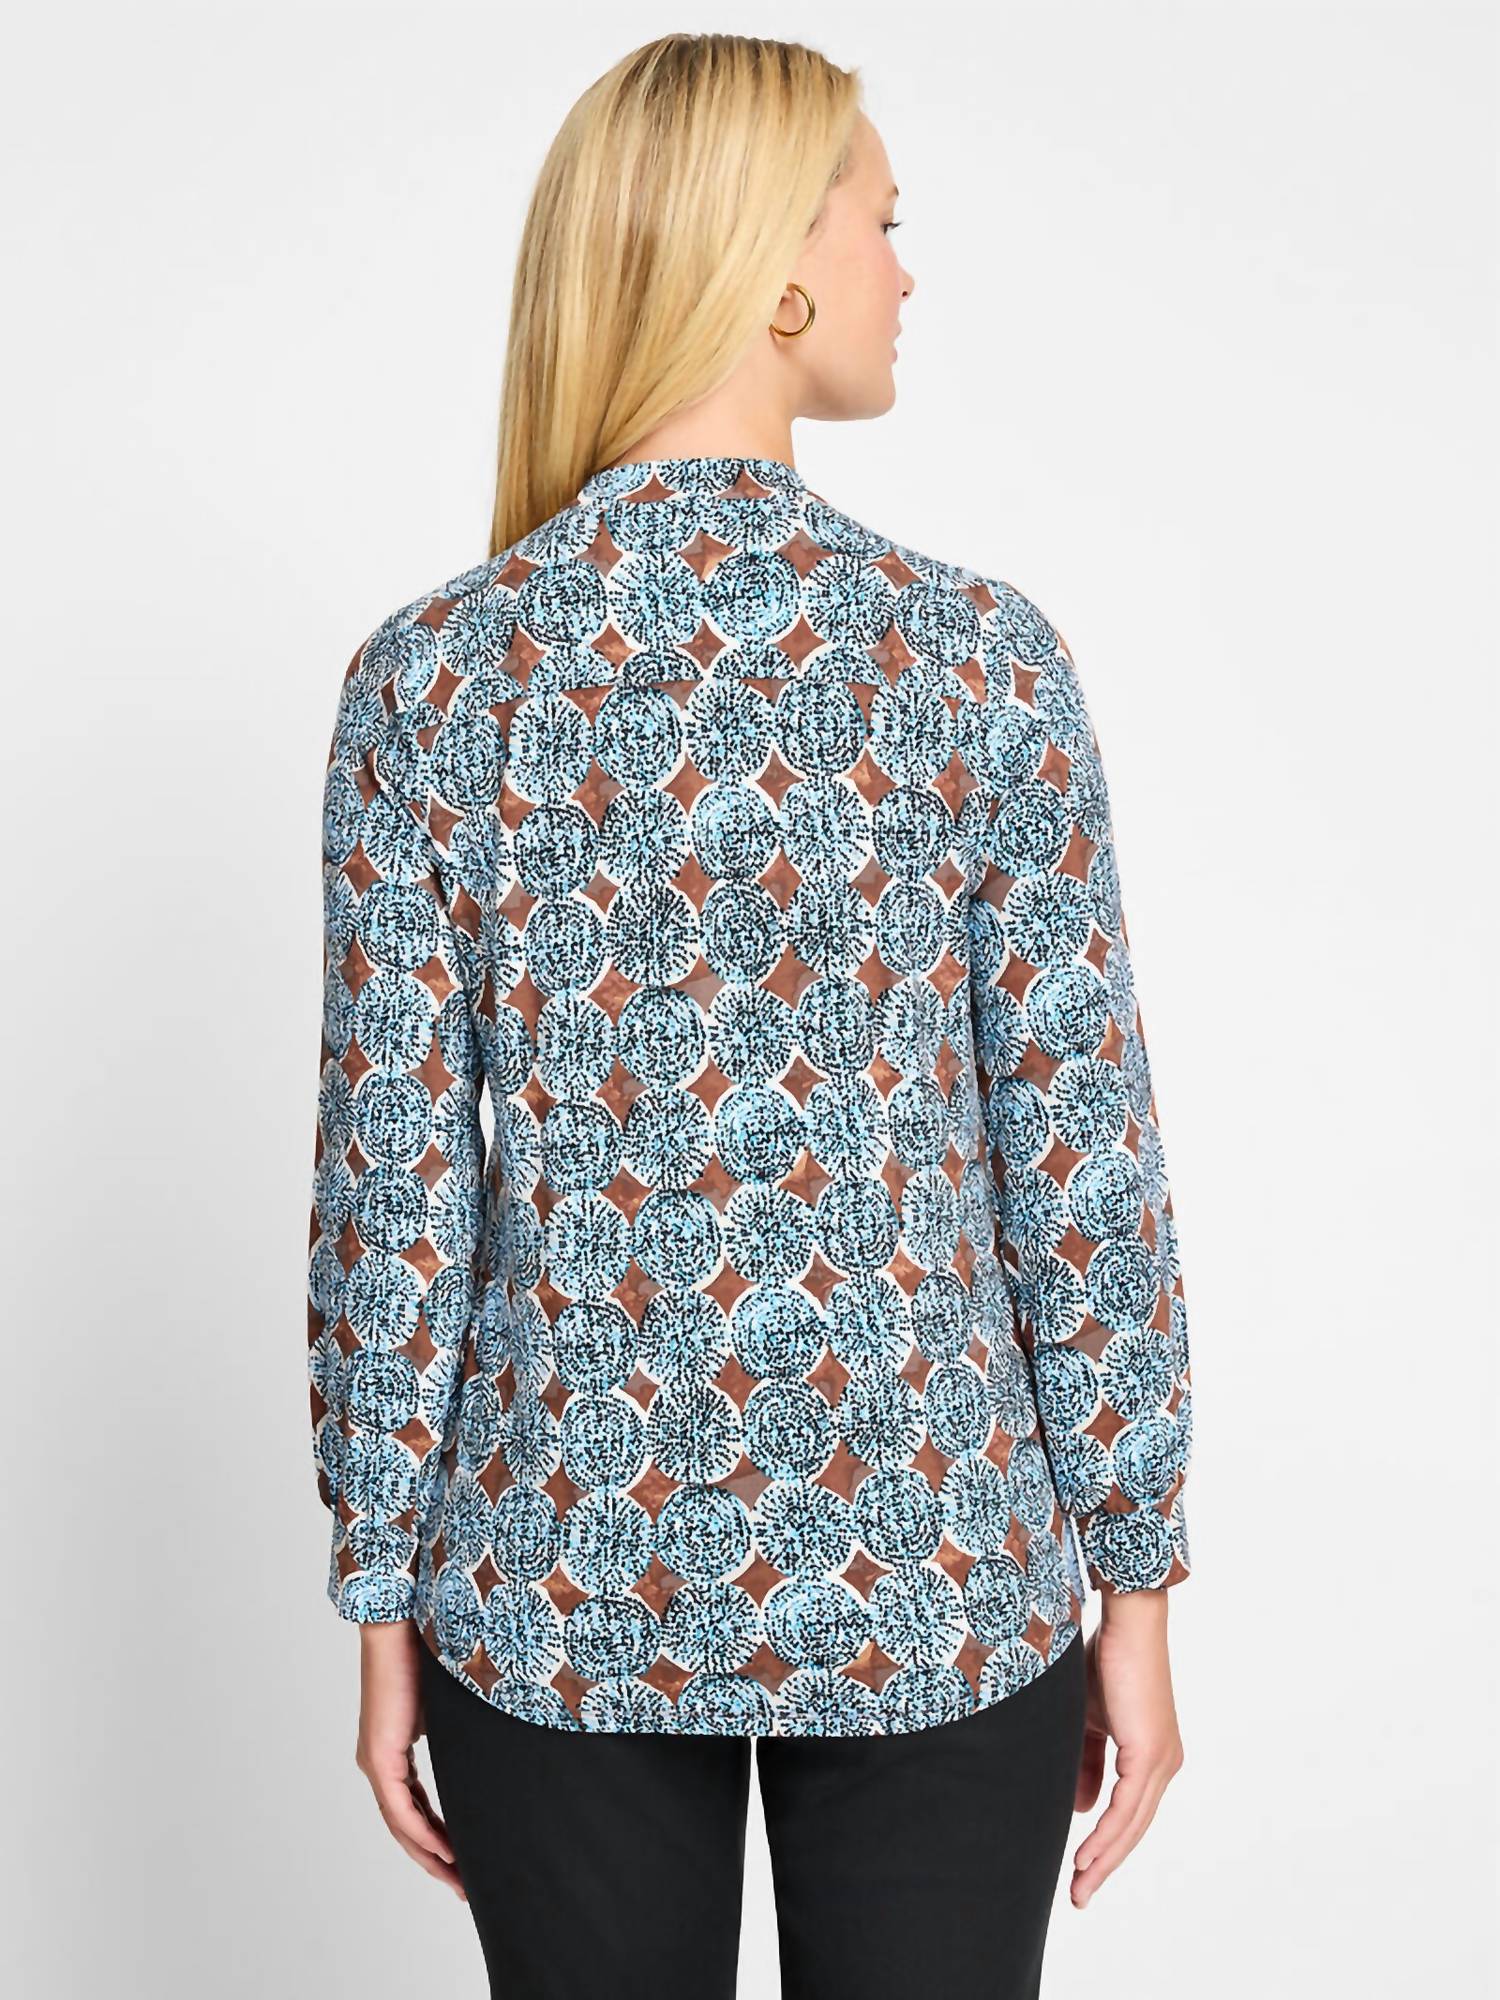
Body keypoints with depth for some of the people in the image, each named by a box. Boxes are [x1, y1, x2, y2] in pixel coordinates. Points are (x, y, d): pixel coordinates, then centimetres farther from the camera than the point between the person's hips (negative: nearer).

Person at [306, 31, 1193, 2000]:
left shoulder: (430, 677, -8)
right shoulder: (978, 653, -11)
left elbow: (392, 1191, -6)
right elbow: (1083, 1168, -9)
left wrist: (385, 1600, 5)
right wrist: (1134, 1585, 2)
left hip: (564, 1583, 2)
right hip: (930, 1580, -1)